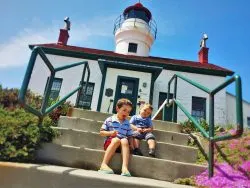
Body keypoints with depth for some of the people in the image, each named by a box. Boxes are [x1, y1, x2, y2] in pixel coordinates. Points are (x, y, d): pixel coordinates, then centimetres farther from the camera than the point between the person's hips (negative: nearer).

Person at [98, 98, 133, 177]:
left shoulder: (127, 123, 14)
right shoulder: (109, 120, 4)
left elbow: (130, 136, 14)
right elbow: (101, 132, 5)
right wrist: (110, 133, -13)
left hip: (122, 145, 3)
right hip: (110, 142, -2)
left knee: (124, 140, -32)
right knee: (116, 140, -35)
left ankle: (125, 167, -46)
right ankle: (104, 164, -39)